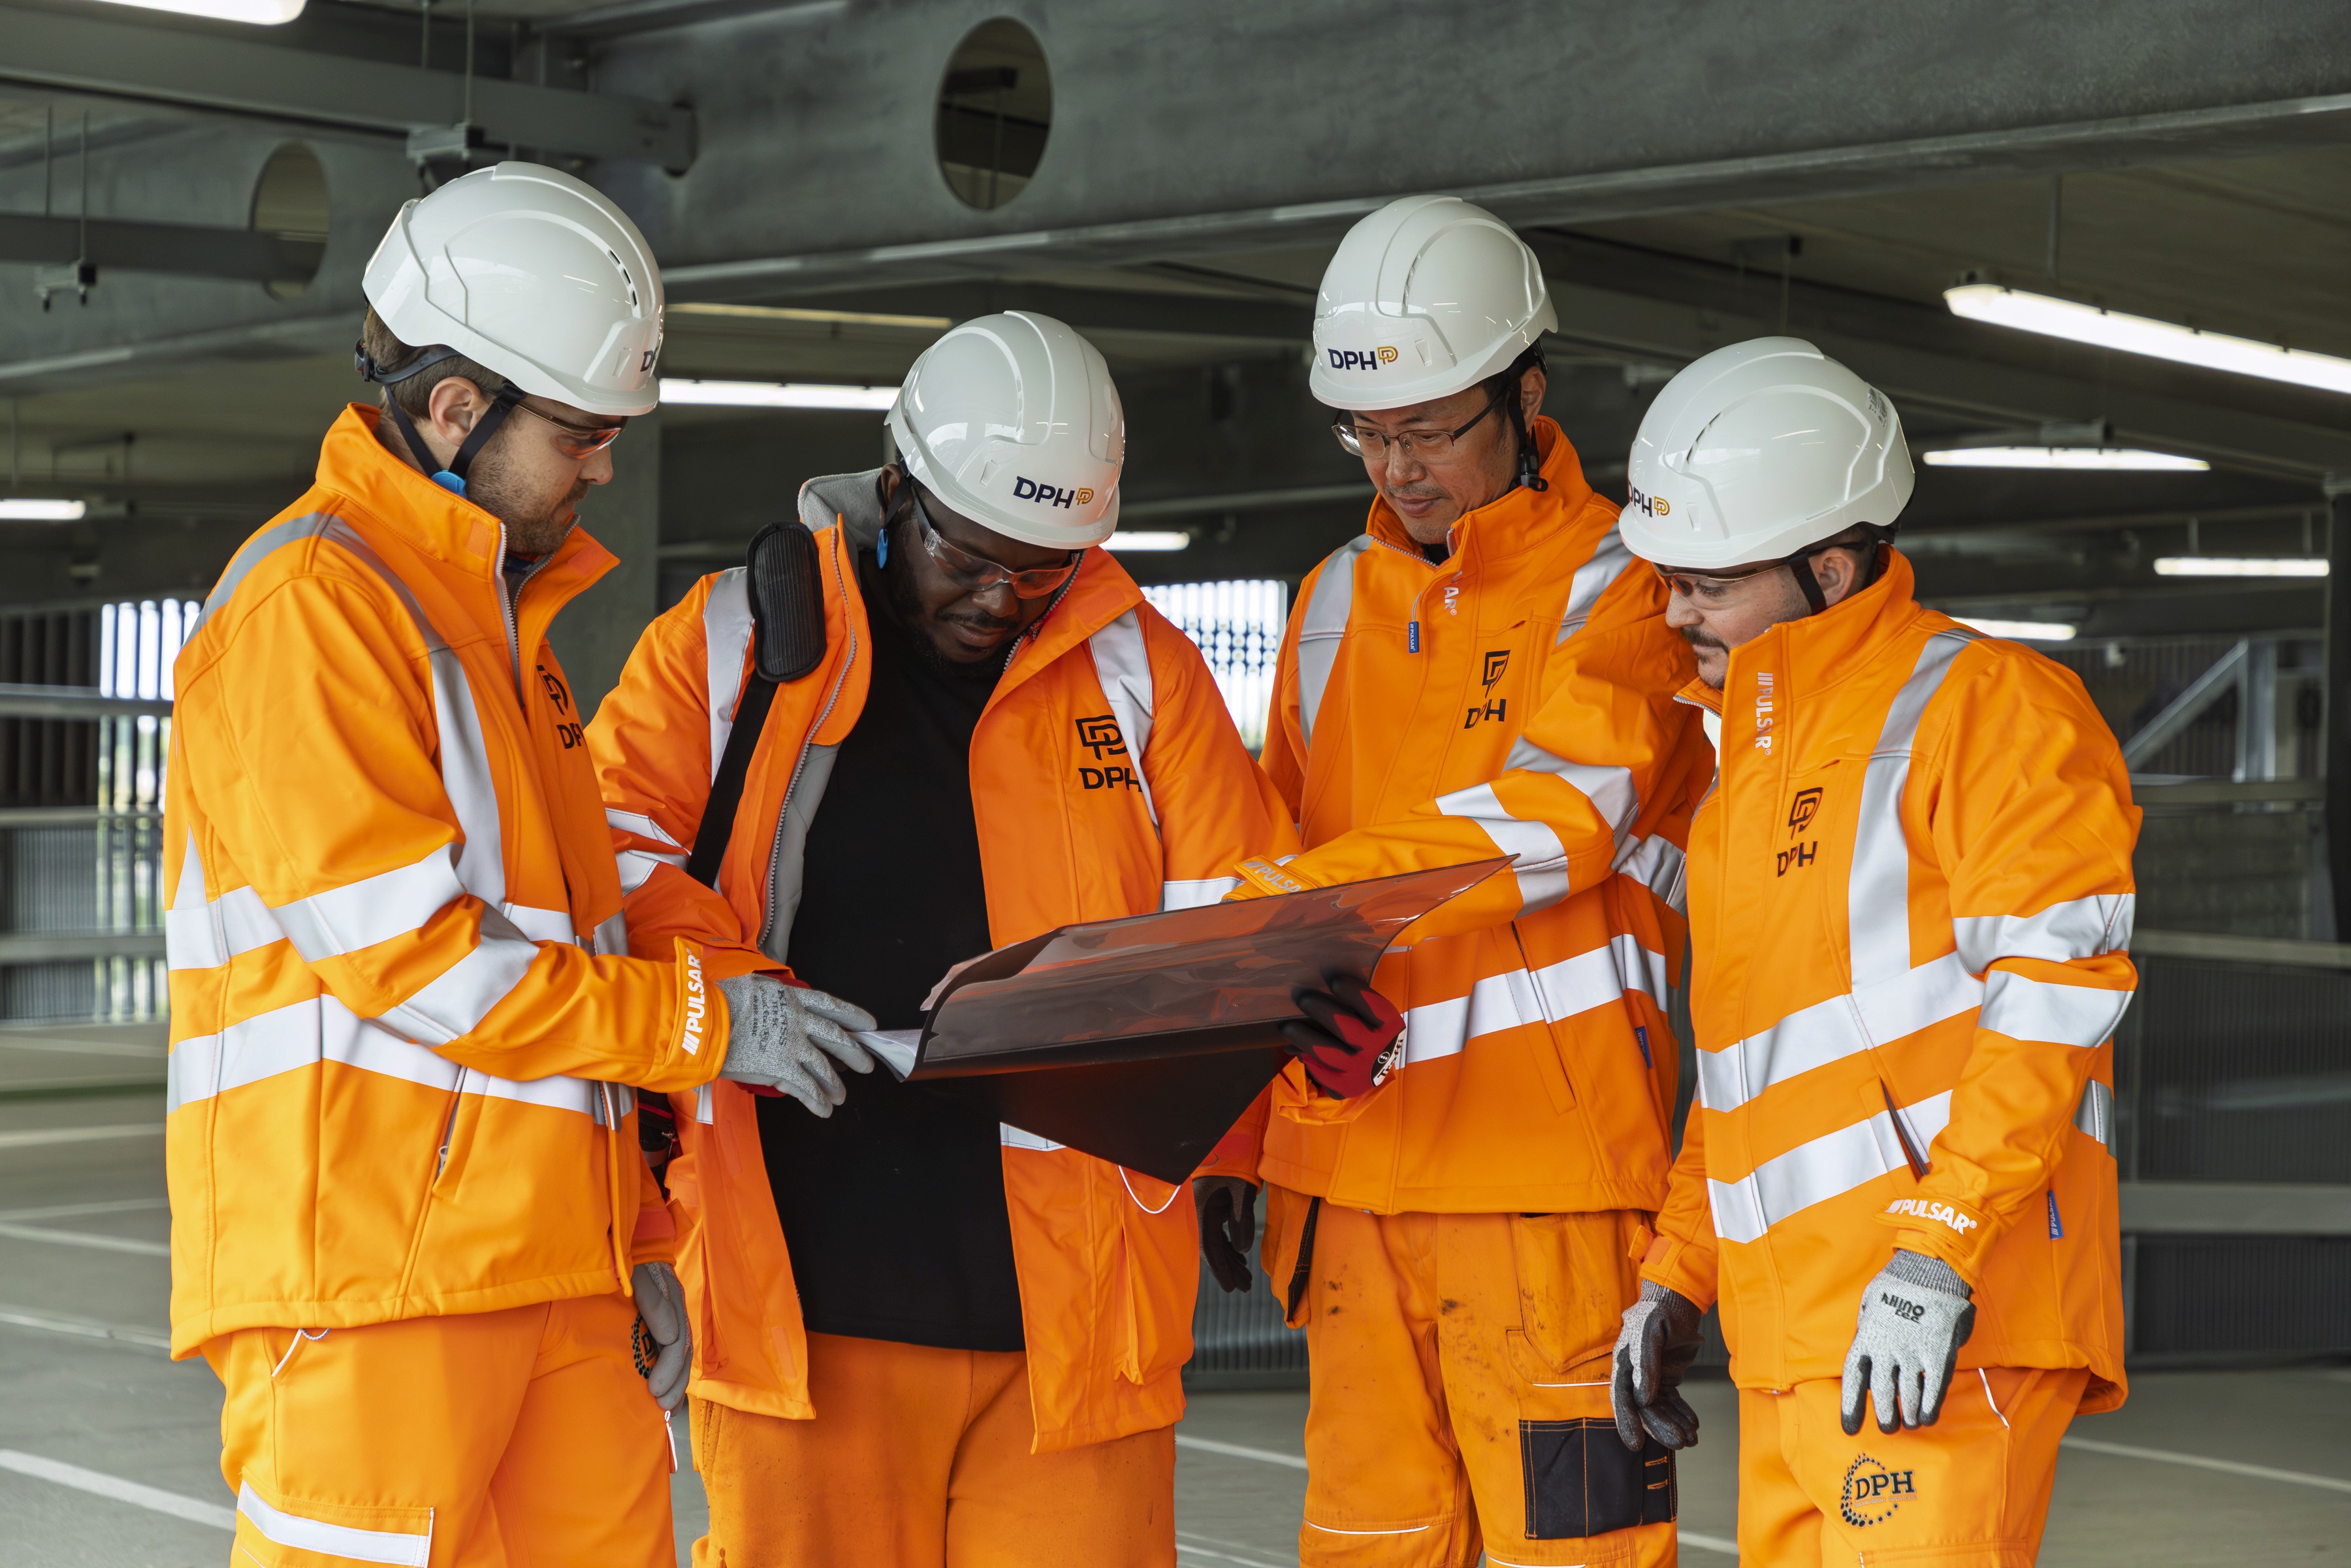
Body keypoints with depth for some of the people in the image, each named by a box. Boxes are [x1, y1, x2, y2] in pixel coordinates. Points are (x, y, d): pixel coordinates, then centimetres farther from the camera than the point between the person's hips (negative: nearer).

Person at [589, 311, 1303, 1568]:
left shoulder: (1139, 666, 10)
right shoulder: (737, 639, 6)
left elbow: (1238, 912, 10)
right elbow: (602, 851, 3)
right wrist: (724, 987, -13)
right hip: (807, 1282, -1)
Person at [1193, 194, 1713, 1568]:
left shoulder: (1620, 591, -3)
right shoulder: (1338, 601, 16)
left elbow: (1549, 825, -18)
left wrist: (1267, 899, -23)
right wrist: (1232, 1132, 17)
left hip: (1546, 1155, -5)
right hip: (1346, 1160, 6)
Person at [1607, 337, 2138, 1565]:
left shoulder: (1986, 706, -6)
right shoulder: (1751, 758, 22)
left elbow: (2055, 984, -15)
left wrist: (1937, 1257, -22)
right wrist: (1676, 1277, 21)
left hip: (1938, 1335, -8)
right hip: (1790, 1354, 9)